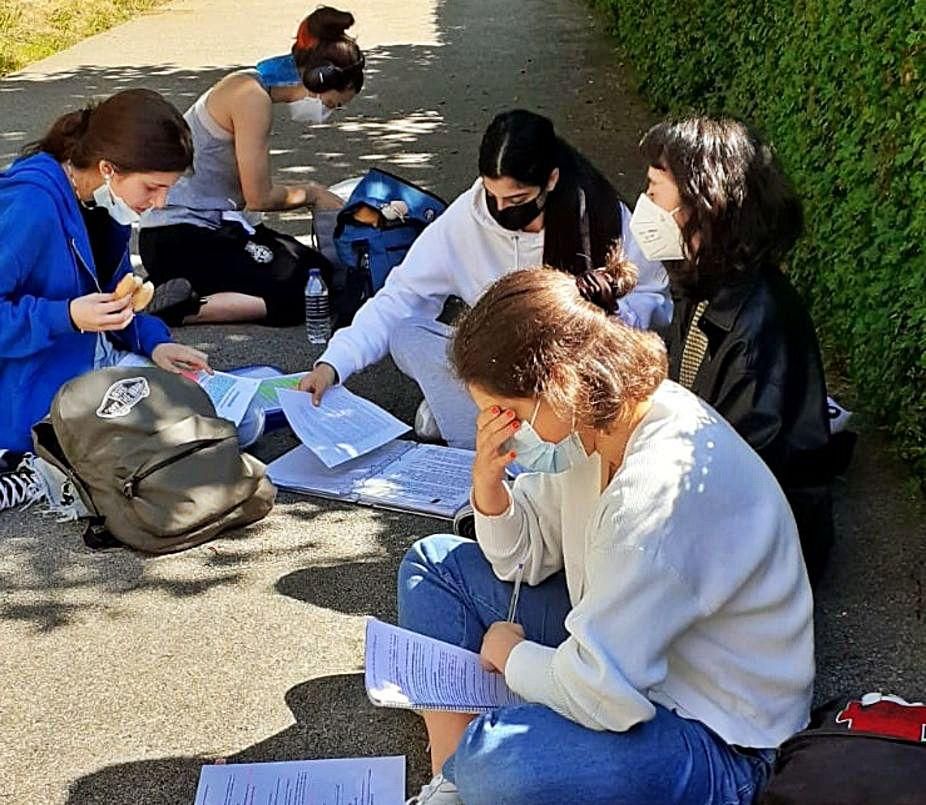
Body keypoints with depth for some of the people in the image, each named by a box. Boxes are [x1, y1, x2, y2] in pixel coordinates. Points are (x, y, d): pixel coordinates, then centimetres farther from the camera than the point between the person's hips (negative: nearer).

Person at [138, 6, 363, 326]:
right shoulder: (253, 98, -18)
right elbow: (259, 197, -15)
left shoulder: (251, 85, 11)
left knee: (326, 273, 1)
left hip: (213, 226, 10)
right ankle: (179, 308, -16)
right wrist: (311, 194, 2)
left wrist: (308, 192, 6)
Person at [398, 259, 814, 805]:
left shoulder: (666, 483, -33)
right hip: (622, 646, 10)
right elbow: (524, 557, 8)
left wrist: (511, 653, -11)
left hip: (715, 740, -9)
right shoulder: (596, 414, -6)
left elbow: (600, 693, -31)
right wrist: (488, 484, -12)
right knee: (435, 562, 10)